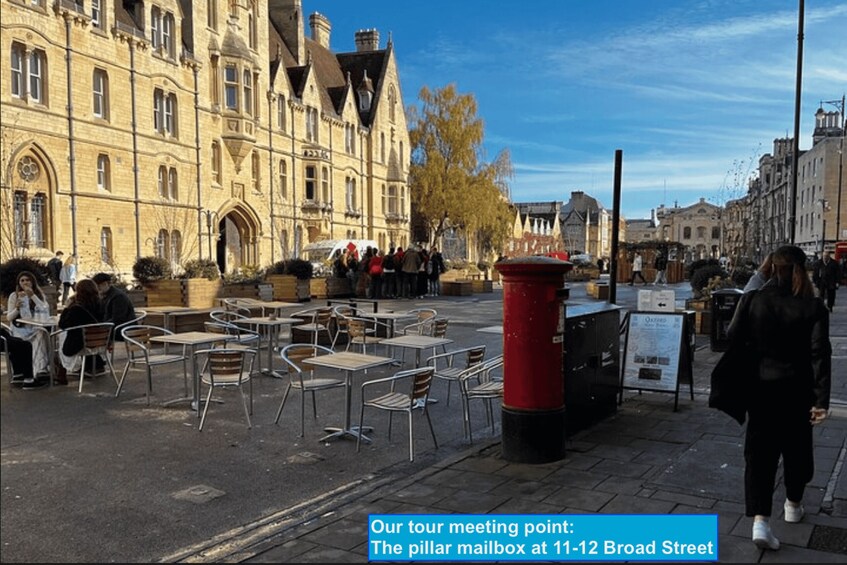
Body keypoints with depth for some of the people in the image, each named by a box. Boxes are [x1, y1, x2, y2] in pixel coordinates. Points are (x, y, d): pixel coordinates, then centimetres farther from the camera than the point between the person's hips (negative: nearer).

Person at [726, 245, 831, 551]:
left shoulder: (752, 300, -7)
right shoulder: (813, 307, -9)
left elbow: (733, 341, -6)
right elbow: (820, 354, -13)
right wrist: (821, 399, -12)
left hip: (761, 386, 0)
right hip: (796, 389, 0)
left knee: (759, 450, 3)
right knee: (797, 447, 19)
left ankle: (760, 519, -9)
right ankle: (793, 504, 38)